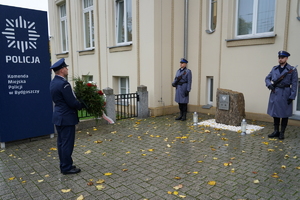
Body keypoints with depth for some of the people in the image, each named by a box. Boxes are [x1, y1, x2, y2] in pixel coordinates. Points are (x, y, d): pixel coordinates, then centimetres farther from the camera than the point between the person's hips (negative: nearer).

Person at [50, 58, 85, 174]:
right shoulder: (63, 83, -21)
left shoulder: (53, 82, 10)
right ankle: (67, 168, 11)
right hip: (66, 118, -10)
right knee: (67, 143, 1)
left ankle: (63, 165, 27)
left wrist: (78, 104, 6)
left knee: (61, 142, 16)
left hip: (58, 116, 10)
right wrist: (84, 105, -3)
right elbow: (72, 102, -21)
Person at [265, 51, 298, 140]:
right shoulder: (274, 69, 9)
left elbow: (294, 84, -6)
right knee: (275, 113, 9)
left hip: (285, 94, -4)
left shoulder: (292, 70, -4)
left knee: (284, 114, 4)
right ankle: (276, 131, 21)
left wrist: (292, 97, -11)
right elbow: (267, 78, 13)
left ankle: (282, 133, 16)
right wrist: (269, 85, -9)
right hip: (275, 94, 4)